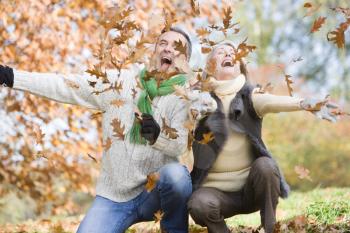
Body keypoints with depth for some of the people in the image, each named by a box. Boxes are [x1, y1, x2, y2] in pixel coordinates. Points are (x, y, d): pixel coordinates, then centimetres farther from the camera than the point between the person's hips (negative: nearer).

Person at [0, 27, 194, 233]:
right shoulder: (121, 81, 1)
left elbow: (180, 145, -13)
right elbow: (63, 85, -3)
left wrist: (158, 136, -34)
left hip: (155, 191, -1)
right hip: (114, 197, 1)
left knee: (177, 173, -33)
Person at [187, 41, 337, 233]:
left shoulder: (249, 97, 0)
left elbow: (272, 102, -20)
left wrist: (305, 103, -39)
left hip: (251, 189, 1)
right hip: (216, 189, -1)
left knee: (265, 165, -29)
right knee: (200, 204, -31)